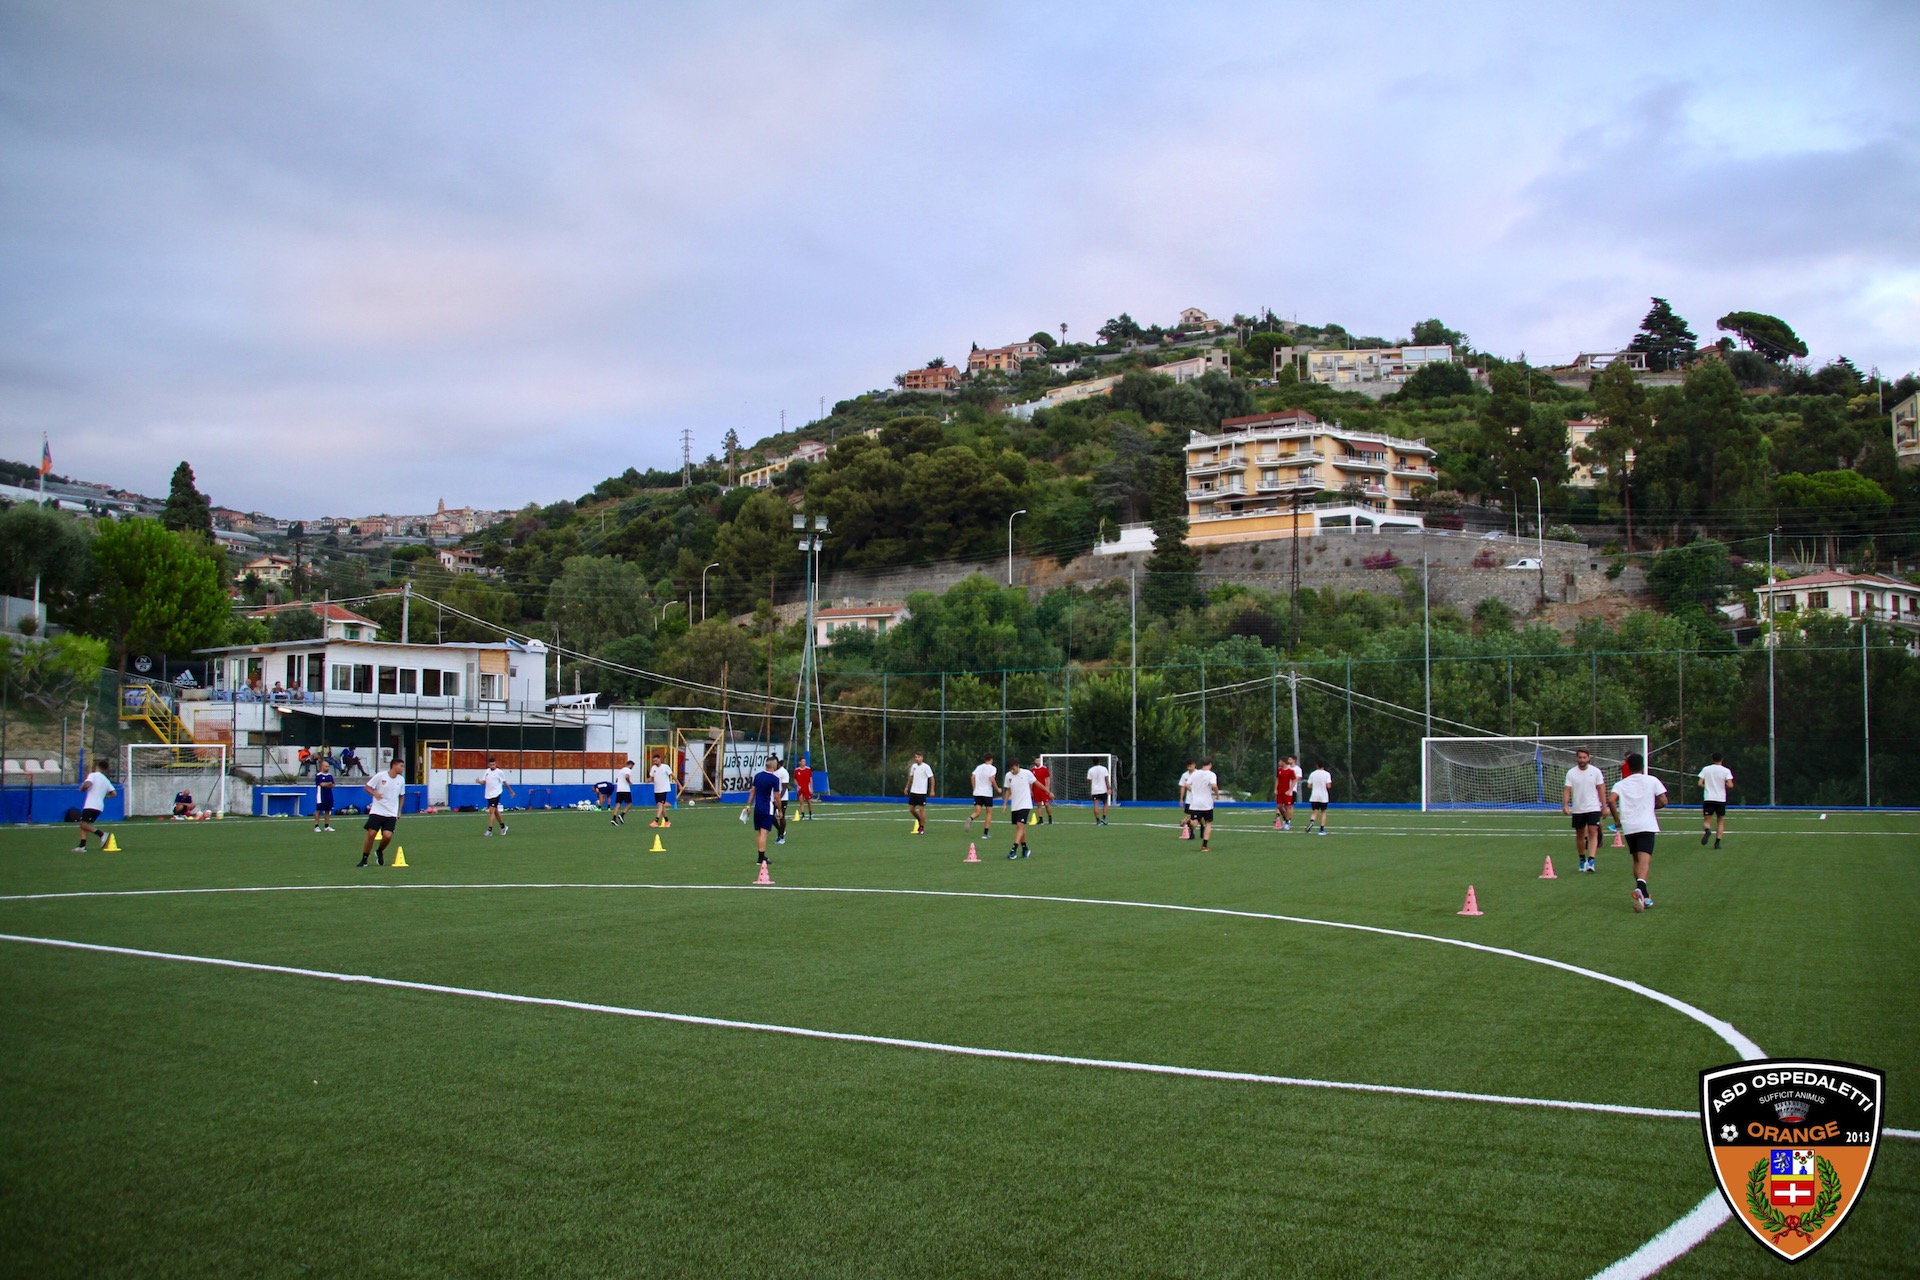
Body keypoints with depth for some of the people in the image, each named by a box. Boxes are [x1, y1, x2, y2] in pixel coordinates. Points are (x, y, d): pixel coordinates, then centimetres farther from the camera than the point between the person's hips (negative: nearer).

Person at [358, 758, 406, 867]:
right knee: (371, 834, -6)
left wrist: (399, 811, 15)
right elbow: (367, 787, 0)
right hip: (377, 811, -3)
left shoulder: (401, 780, 6)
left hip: (391, 814, 3)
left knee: (387, 836, -12)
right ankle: (364, 859, 10)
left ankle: (379, 852, 19)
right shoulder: (380, 776, -7)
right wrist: (375, 794, -19)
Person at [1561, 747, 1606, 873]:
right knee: (1579, 834, 11)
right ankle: (1582, 860, 27)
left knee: (1593, 832, -14)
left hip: (1593, 808, -2)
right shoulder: (1571, 773, -1)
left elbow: (1601, 789, 2)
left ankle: (1591, 860, -21)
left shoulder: (1595, 771, -2)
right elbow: (1567, 790, -4)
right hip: (1577, 809, 2)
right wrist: (1565, 805, -17)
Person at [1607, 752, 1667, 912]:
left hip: (1629, 826, 3)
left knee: (1637, 860, 18)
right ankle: (1640, 888, -39)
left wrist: (1617, 818, 4)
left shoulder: (1620, 784, 9)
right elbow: (1663, 801, 0)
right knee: (1644, 860, -13)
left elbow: (1611, 800, -8)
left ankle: (1645, 897, 22)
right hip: (1647, 825, -3)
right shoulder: (1652, 780, 7)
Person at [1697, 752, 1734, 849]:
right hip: (1721, 799, -1)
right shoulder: (1726, 770, -1)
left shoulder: (1705, 769, 4)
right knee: (1721, 821, 12)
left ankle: (1707, 830, -29)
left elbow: (1700, 784, -2)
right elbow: (1730, 785, -11)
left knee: (1707, 820, 5)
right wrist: (1725, 786, 11)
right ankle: (1717, 842, 2)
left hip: (1708, 798, 1)